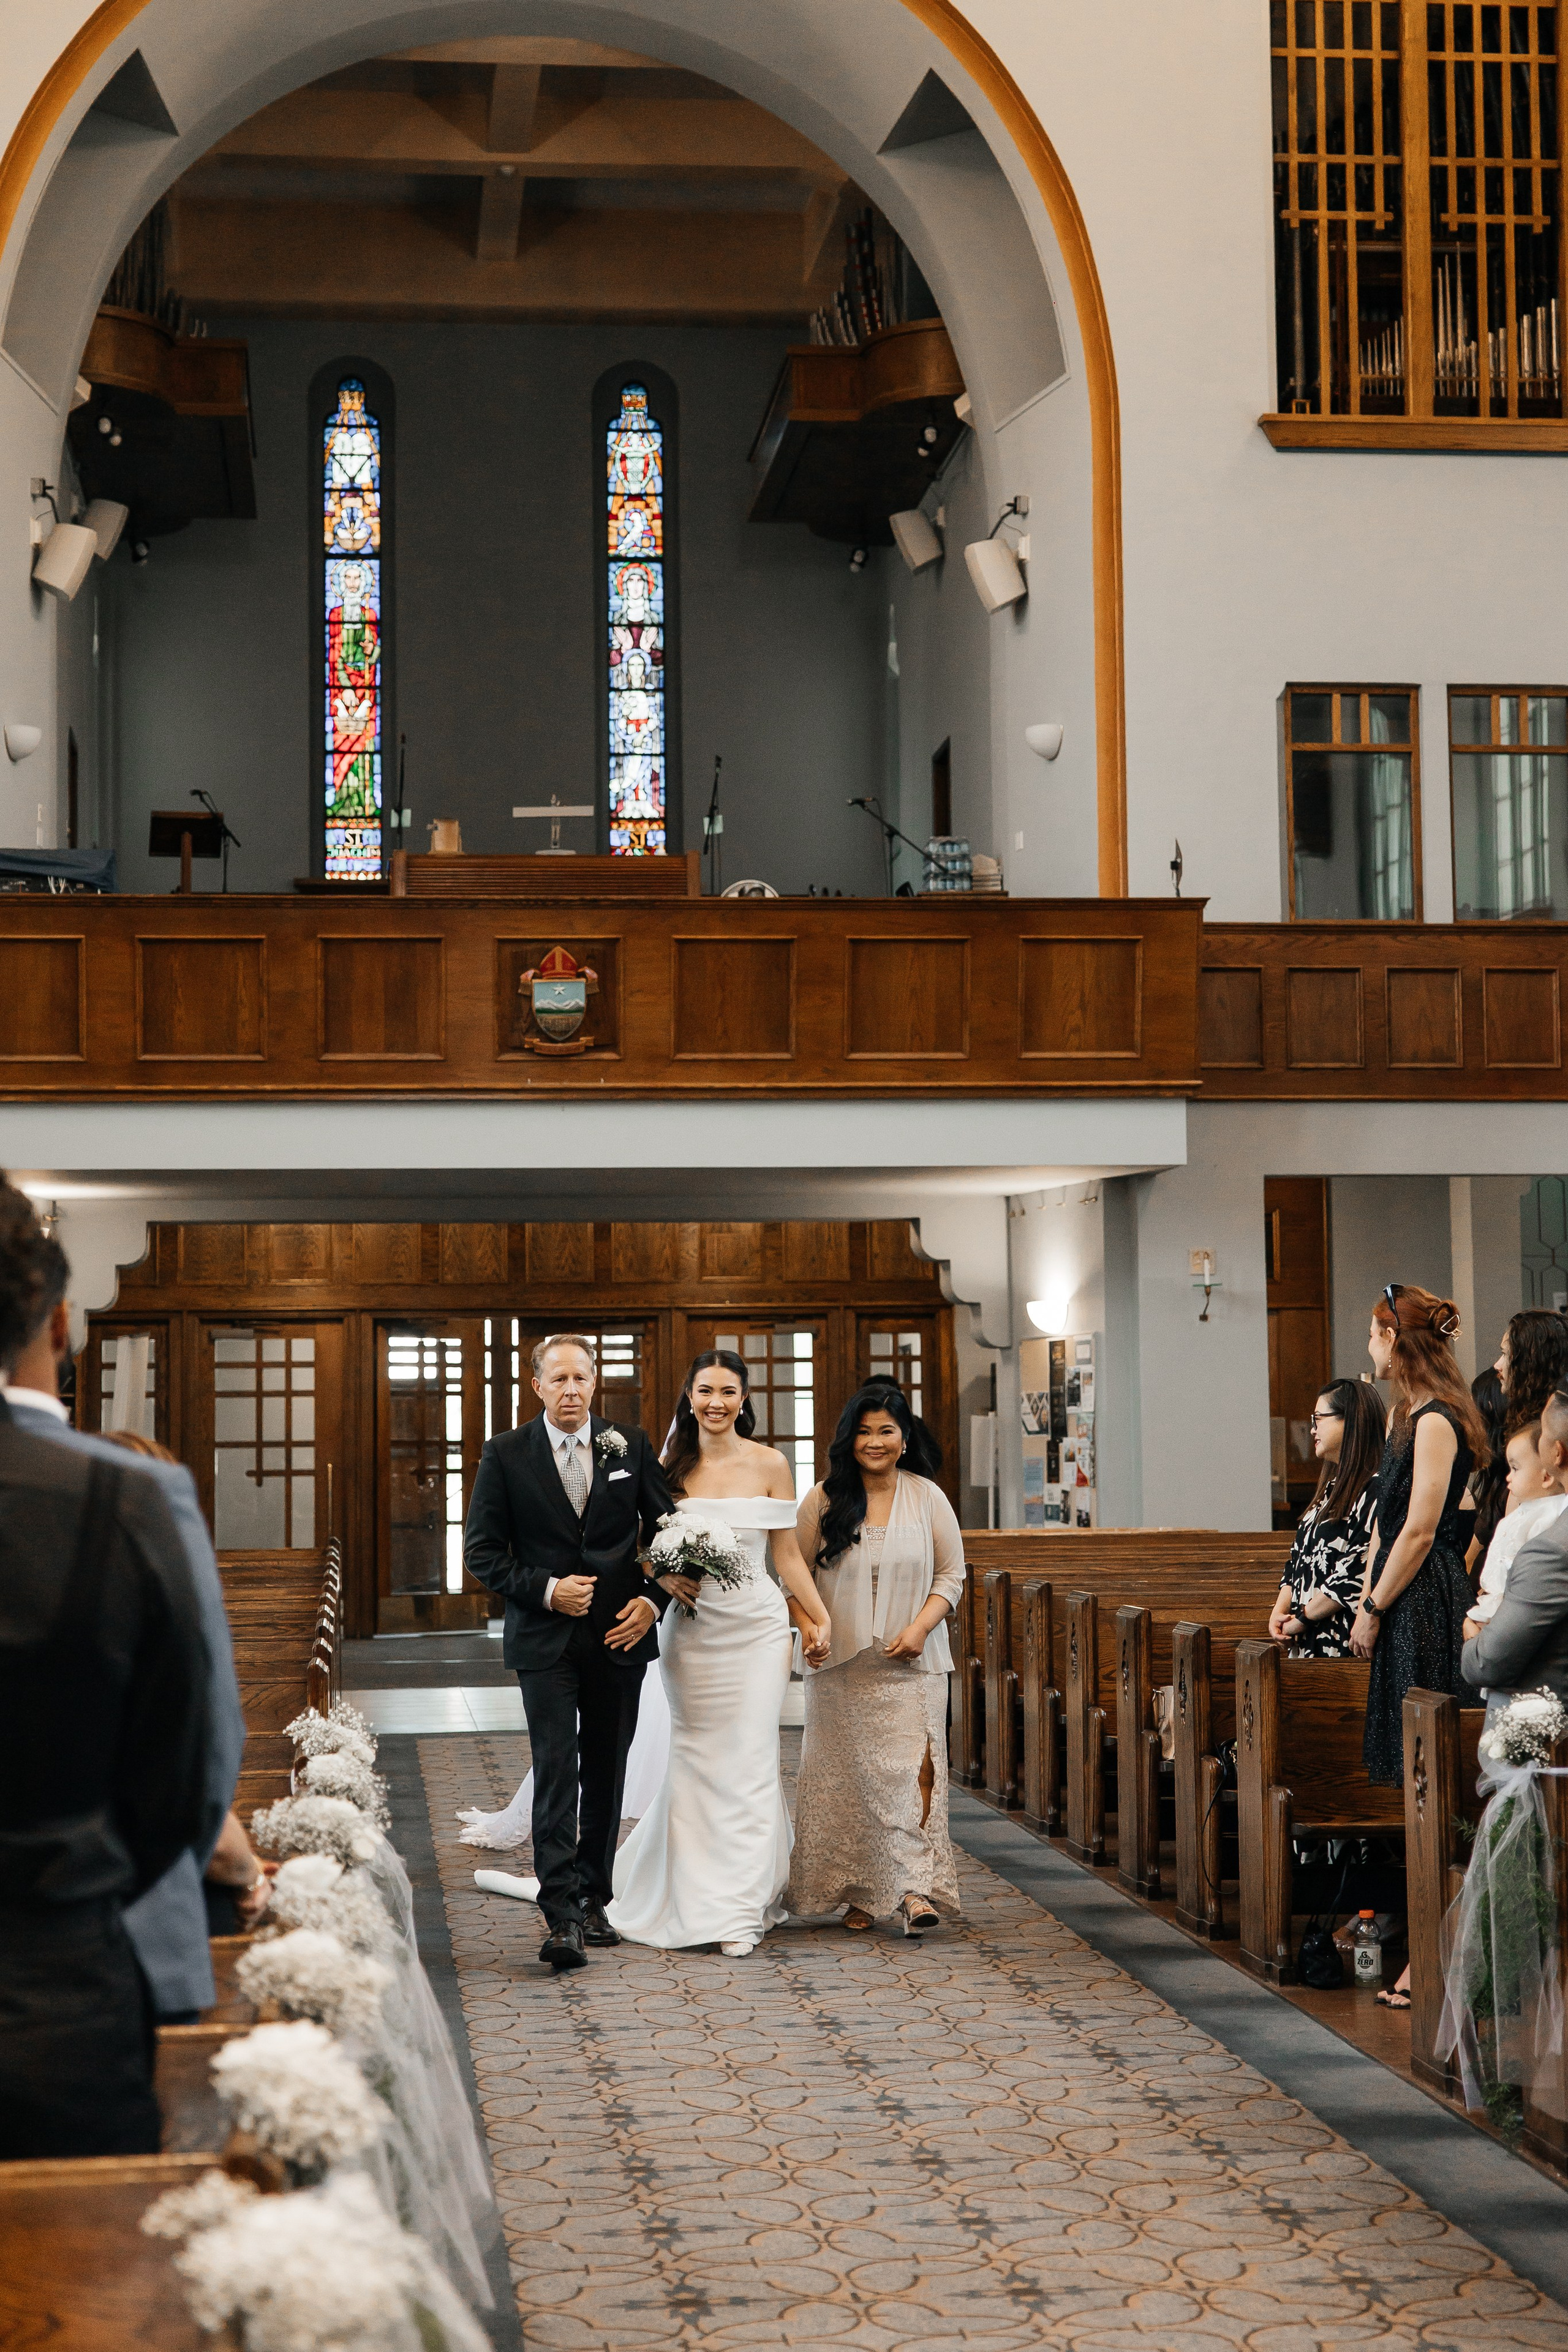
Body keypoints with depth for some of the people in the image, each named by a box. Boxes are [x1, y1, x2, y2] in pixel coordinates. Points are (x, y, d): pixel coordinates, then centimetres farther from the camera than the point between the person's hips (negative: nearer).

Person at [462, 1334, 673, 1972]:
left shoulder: (631, 1446, 4)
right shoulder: (506, 1454, -2)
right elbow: (482, 1551, -2)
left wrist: (652, 1600, -3)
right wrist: (546, 1590, -13)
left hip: (620, 1634, 3)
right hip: (545, 1639, -3)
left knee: (606, 1775, 11)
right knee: (555, 1774, -10)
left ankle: (593, 1900, 23)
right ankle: (560, 1918, -13)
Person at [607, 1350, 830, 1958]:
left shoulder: (769, 1465, 0)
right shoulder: (670, 1467, 4)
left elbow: (787, 1554, 4)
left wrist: (820, 1619, -2)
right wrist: (664, 1576, -11)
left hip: (756, 1627, -1)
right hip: (690, 1629, 1)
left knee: (749, 1759, -4)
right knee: (696, 1761, 4)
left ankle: (740, 1911, 2)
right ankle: (696, 1899, 18)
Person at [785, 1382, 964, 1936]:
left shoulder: (926, 1497, 3)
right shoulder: (823, 1500, 3)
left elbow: (951, 1574, 5)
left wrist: (921, 1627, -10)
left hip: (909, 1666, -1)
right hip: (840, 1667, 1)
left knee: (909, 1771, -9)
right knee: (844, 1777, 2)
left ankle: (914, 1889, -10)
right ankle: (858, 1894, 11)